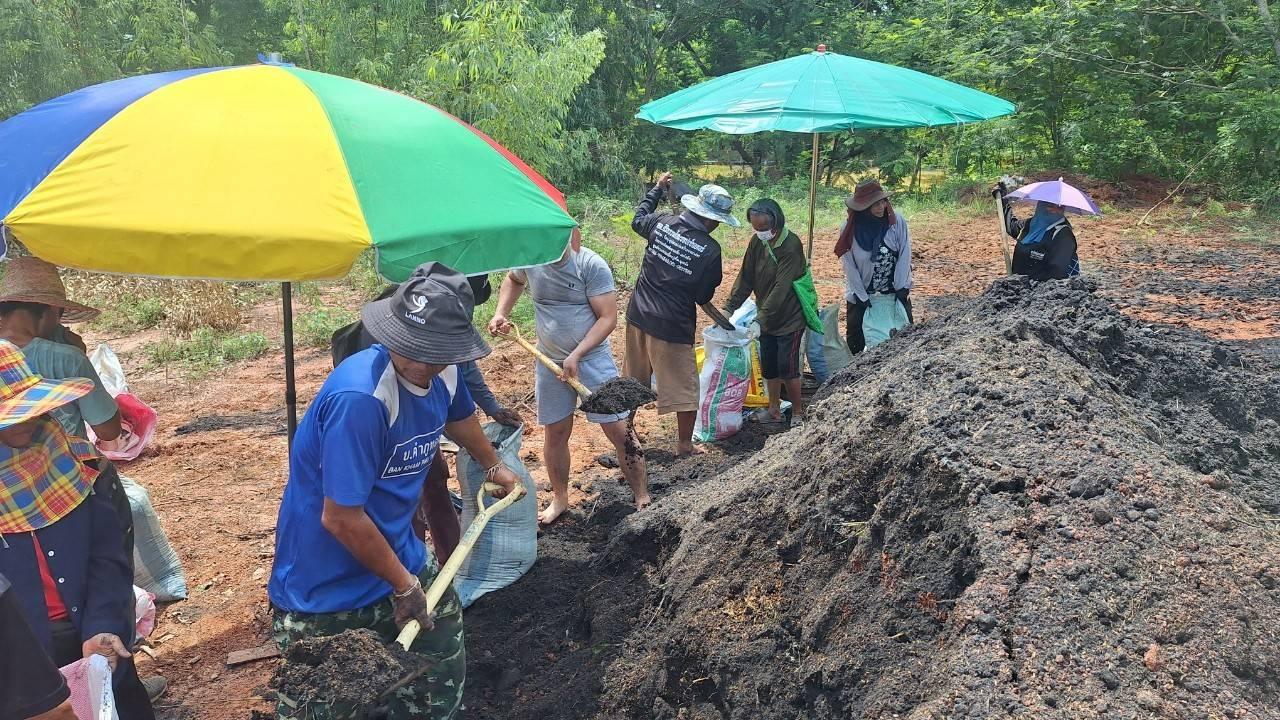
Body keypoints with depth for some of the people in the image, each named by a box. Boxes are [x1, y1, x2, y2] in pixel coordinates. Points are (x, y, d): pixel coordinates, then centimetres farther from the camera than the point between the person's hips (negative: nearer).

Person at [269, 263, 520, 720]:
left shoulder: (443, 373, -6)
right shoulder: (359, 396, -32)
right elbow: (341, 518, -28)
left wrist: (493, 466, 39)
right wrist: (404, 585, -14)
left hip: (400, 558, 8)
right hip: (326, 588, -7)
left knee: (443, 677, 20)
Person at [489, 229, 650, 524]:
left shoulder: (592, 265, -18)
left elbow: (608, 318, -17)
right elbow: (513, 280, 20)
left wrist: (576, 356, -22)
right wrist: (501, 313, 6)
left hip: (593, 357, -4)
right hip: (549, 361, 4)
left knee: (620, 431, -3)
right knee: (555, 433, 14)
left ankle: (643, 499, 11)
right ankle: (559, 499, 33)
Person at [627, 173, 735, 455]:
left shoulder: (662, 223, -4)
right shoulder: (710, 250, -16)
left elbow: (637, 220, 20)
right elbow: (704, 296, -7)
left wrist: (657, 189, 31)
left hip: (638, 315, 6)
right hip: (672, 326, -6)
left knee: (634, 379, 23)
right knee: (684, 387, 11)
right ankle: (685, 445, 22)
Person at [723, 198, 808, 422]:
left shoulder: (791, 246, -22)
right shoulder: (757, 242, -3)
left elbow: (781, 288, -27)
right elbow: (745, 278, 0)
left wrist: (761, 318, -30)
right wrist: (729, 308, -10)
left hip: (790, 317, -6)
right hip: (766, 318, 6)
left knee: (787, 366, -1)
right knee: (768, 366, 12)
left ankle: (798, 411, 17)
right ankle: (774, 409, 26)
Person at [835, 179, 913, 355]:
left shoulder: (897, 223, -12)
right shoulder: (849, 230, -15)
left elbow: (904, 255, -8)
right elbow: (849, 265, -11)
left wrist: (902, 288, -11)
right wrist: (861, 297, -12)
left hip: (895, 292, 1)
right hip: (861, 295, -1)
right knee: (855, 340, 7)